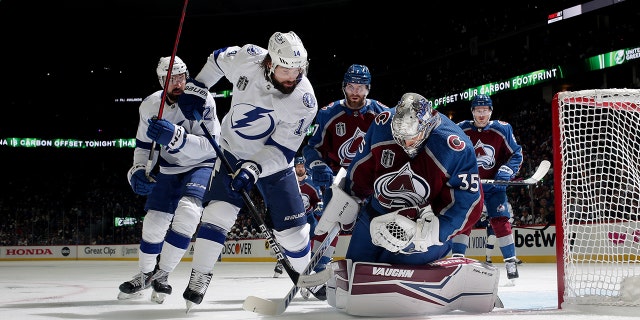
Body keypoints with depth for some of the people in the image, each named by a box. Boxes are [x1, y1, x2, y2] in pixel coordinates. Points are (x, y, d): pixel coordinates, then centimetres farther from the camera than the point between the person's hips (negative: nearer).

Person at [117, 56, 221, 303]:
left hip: (202, 166, -4)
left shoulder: (202, 100, -22)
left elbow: (209, 146, -29)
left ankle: (162, 274, -12)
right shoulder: (150, 106, -7)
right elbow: (144, 143, 8)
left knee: (187, 210, -28)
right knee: (154, 221, 0)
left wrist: (175, 136, -41)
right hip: (169, 170, 4)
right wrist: (138, 170, -8)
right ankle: (145, 274, 28)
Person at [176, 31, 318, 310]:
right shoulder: (246, 58, -20)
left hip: (274, 162, -1)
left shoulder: (304, 101, -25)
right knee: (217, 212, -17)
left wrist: (254, 169, -38)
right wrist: (197, 88, 1)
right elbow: (218, 59, 5)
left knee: (292, 229, 0)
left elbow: (281, 149, -24)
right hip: (234, 154, 1)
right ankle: (198, 281, -9)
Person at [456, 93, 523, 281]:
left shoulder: (502, 130, -7)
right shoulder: (461, 130, -4)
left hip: (494, 184, -1)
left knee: (500, 221, -8)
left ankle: (511, 261, 1)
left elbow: (517, 154, -1)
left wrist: (507, 170, -17)